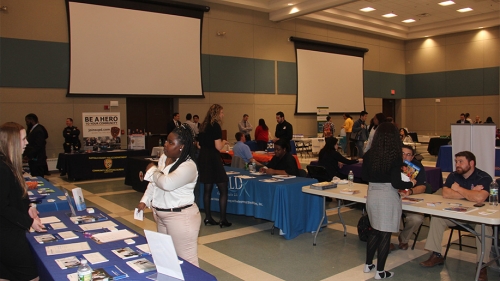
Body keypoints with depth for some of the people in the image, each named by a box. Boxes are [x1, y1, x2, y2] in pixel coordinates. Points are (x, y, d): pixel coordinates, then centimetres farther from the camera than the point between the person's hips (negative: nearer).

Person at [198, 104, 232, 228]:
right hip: (213, 159, -8)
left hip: (203, 158, 8)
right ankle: (223, 219, -1)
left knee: (208, 189, 12)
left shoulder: (204, 126, 11)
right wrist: (224, 142, 4)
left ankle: (208, 218, 17)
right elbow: (218, 147, -17)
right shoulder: (215, 126, -12)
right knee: (223, 190, -1)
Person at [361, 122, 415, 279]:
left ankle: (368, 265, 30)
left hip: (372, 195, 5)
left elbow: (364, 176, 8)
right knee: (385, 233, 6)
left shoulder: (368, 155, -2)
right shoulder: (395, 157, -16)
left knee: (375, 230, 21)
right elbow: (396, 183, -17)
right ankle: (380, 272, 15)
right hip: (388, 197, -5)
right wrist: (411, 184, 1)